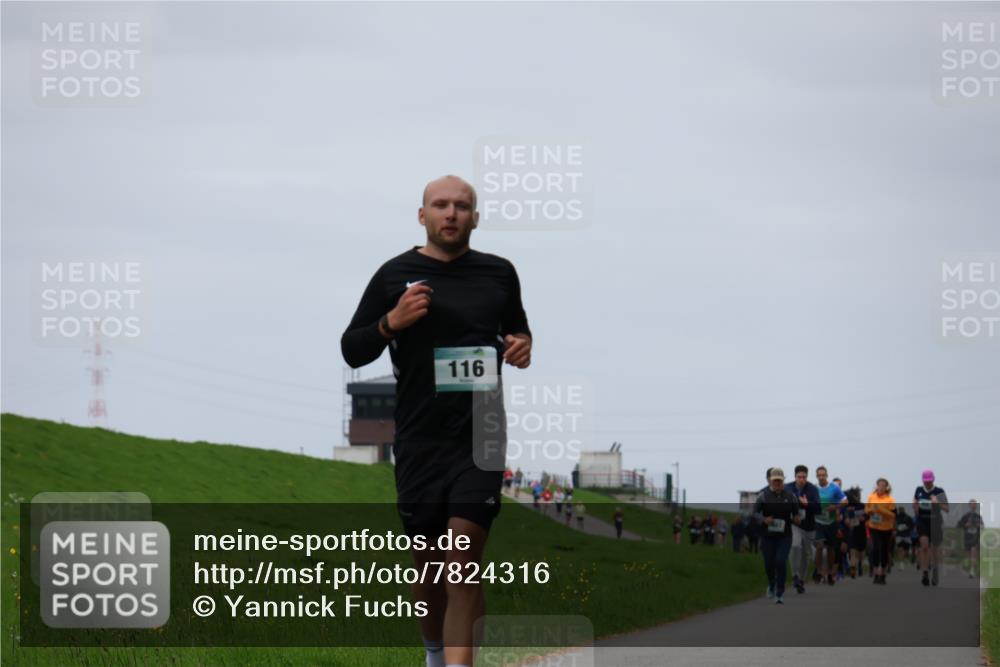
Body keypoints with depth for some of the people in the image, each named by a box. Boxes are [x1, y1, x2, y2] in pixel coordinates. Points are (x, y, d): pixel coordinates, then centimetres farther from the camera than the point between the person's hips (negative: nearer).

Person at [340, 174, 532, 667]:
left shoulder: (498, 273, 7)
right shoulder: (395, 275, 1)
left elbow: (517, 328, 25)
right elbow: (351, 350, 5)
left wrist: (522, 346, 1)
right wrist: (390, 322, -13)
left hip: (479, 437, 0)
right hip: (419, 439, 0)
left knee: (464, 559, -12)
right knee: (428, 560, 10)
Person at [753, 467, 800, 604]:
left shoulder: (790, 496, 2)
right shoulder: (763, 495, -1)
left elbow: (796, 513, 14)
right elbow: (754, 512, -1)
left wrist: (796, 518, -9)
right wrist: (764, 519, -19)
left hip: (784, 536, -1)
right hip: (767, 535, 1)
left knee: (781, 562, -17)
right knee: (769, 564, 6)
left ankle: (780, 593, -7)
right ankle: (771, 585, 38)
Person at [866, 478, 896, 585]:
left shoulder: (890, 500, -9)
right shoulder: (871, 497, 1)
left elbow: (893, 515, -13)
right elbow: (866, 510, 11)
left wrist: (881, 510, -24)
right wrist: (871, 510, -12)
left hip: (886, 529, -1)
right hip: (874, 528, 1)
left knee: (884, 551, 6)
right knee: (875, 549, -12)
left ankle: (882, 574, 20)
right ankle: (876, 574, -8)